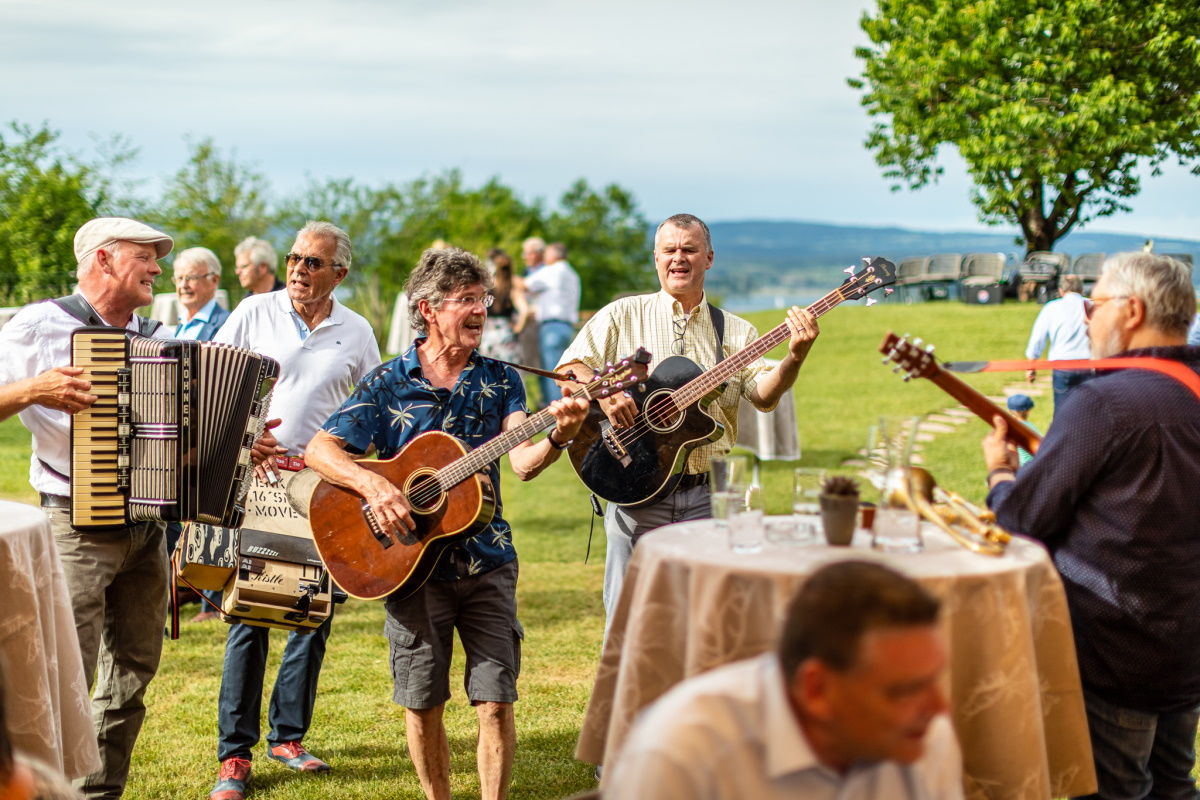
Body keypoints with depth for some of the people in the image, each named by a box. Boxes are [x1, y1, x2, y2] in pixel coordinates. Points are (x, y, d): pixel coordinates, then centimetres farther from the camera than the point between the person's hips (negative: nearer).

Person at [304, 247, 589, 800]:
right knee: (422, 704, 6)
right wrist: (371, 484, -22)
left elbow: (523, 462, -10)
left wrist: (558, 435, -31)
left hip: (486, 562, 1)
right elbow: (319, 449, -5)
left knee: (496, 702, -4)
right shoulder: (389, 383, 0)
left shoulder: (499, 381, 4)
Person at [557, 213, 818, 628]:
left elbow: (763, 395, -5)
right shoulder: (623, 315, 6)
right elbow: (569, 366, -1)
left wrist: (794, 357, -24)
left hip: (707, 494, 2)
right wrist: (604, 394, -21)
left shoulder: (735, 331, 9)